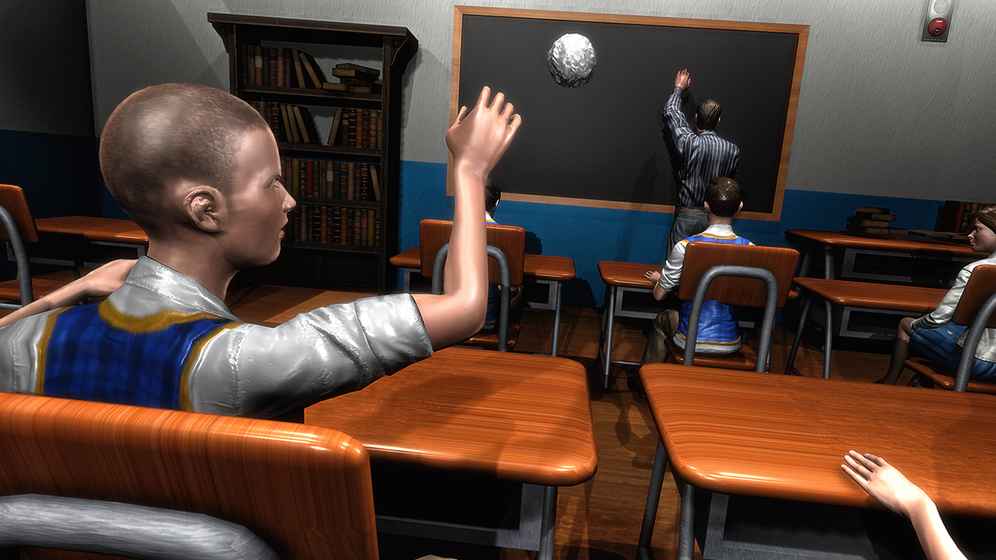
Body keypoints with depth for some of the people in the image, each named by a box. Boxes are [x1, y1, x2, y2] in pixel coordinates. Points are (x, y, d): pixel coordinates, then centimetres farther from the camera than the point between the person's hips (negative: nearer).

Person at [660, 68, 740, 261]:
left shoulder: (689, 142, -12)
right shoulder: (733, 150, -4)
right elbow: (730, 183, 10)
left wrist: (679, 88, 18)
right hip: (715, 218, 4)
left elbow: (670, 113, 3)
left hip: (687, 215, -3)